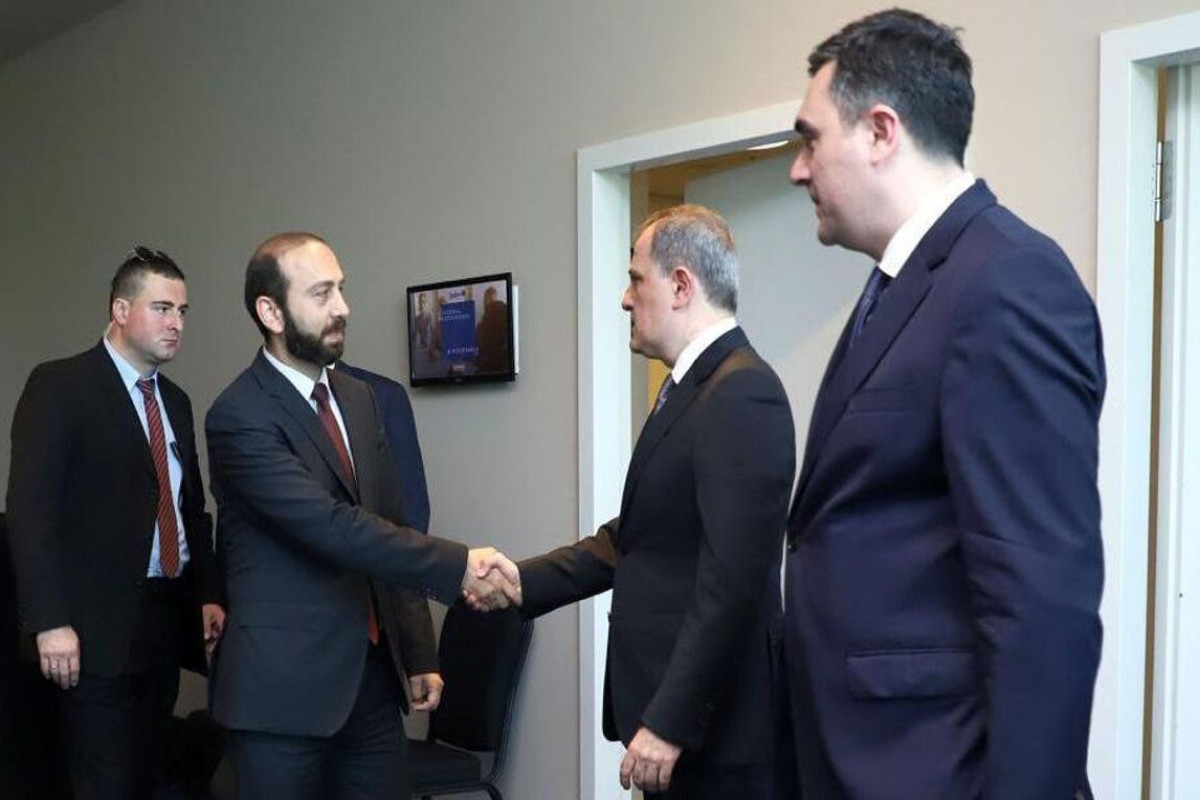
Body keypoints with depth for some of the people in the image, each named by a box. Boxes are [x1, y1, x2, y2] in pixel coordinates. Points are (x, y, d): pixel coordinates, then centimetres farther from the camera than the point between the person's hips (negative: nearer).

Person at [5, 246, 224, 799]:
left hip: (169, 619, 6)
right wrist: (51, 622, -18)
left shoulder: (175, 401, 15)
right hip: (99, 626, -6)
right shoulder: (60, 385, -6)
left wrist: (208, 595, 11)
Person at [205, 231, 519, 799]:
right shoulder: (239, 417, -13)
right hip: (285, 688, -6)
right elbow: (333, 528, -22)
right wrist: (458, 566, -25)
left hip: (373, 676, 7)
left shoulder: (358, 398, 11)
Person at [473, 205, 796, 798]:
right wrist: (519, 582, 8)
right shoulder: (691, 389, 12)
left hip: (712, 726, -9)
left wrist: (669, 723, -22)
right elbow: (630, 540, 14)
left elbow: (730, 583, -24)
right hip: (666, 706, 9)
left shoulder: (742, 394, -19)